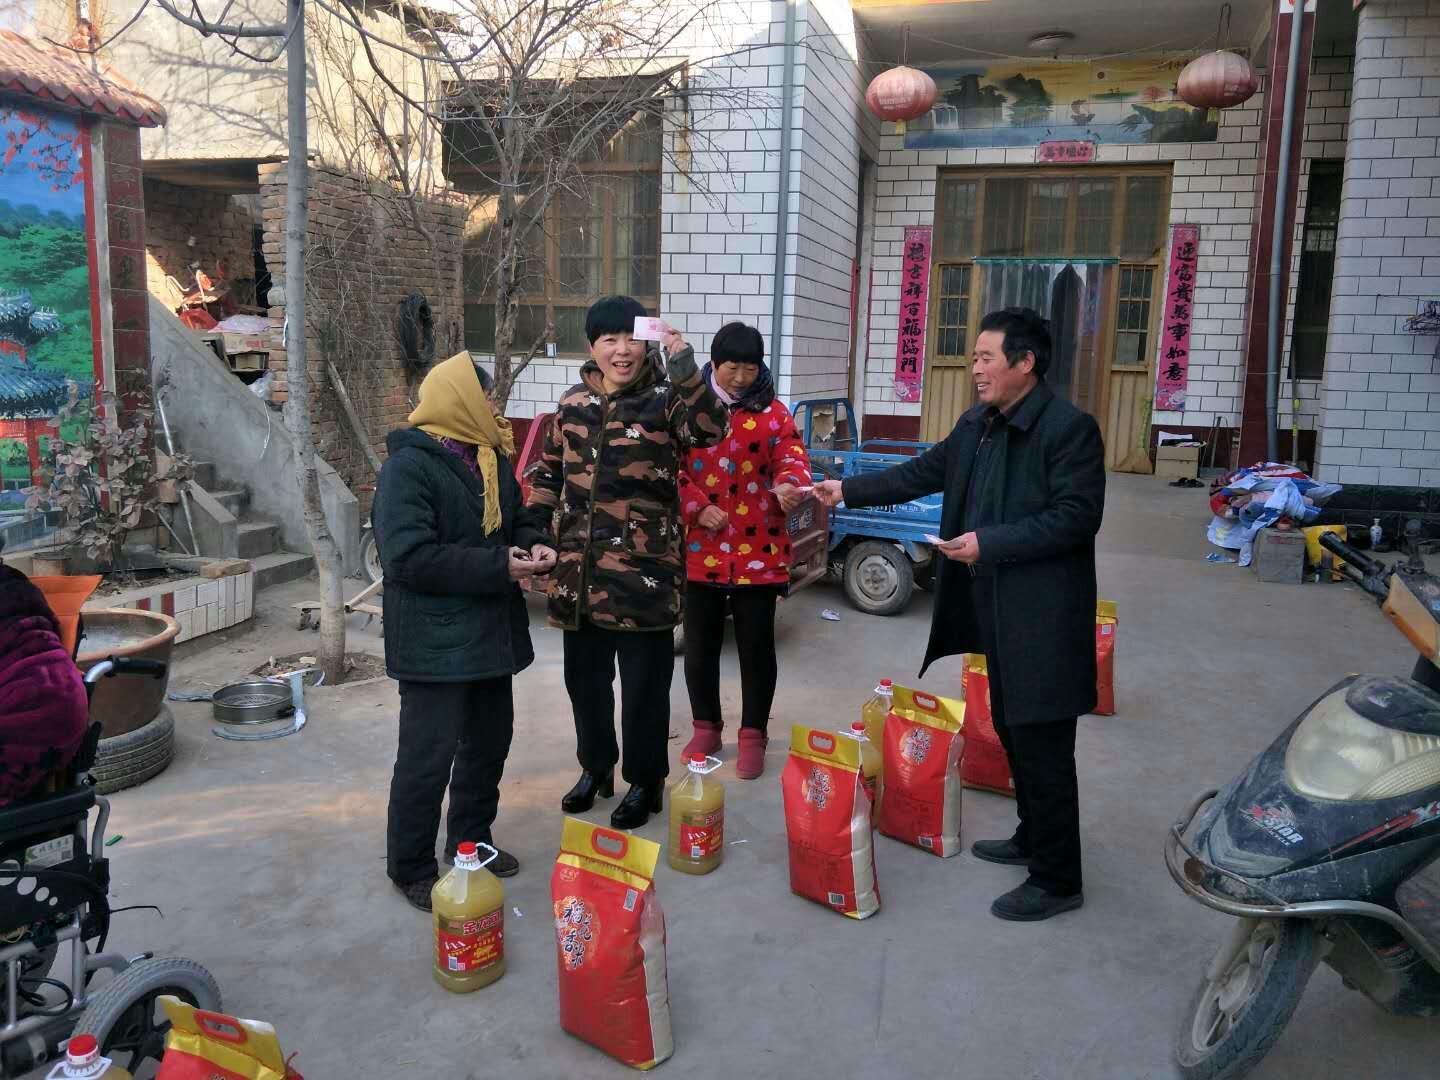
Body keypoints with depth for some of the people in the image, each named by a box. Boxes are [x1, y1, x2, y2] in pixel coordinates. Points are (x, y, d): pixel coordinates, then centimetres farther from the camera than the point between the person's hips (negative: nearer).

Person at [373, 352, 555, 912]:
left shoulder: (492, 458, 9)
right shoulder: (408, 466, -17)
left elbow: (518, 519, 21)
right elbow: (408, 557, -25)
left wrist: (533, 545, -3)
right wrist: (498, 568, -23)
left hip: (491, 633, 9)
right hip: (435, 641, -8)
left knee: (490, 741, 18)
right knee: (428, 755, -1)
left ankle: (471, 839, 37)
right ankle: (411, 868, 17)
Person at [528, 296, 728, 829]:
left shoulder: (663, 398, -7)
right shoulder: (572, 403, 8)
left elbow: (709, 428, -27)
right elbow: (550, 473, 17)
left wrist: (683, 367, -37)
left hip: (644, 568, -5)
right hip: (579, 570, 5)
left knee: (644, 683, 6)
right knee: (584, 675, 17)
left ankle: (645, 780, 25)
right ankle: (595, 766, 38)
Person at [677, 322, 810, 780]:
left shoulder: (773, 412, 2)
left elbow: (792, 455, -8)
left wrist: (789, 484, -30)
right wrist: (696, 507, -13)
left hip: (758, 550, -1)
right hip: (700, 549, 1)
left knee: (756, 644, 5)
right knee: (700, 643, 11)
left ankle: (753, 734, 20)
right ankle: (706, 725, 30)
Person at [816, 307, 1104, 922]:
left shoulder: (1070, 428, -15)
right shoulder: (977, 426, 10)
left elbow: (1077, 516, -21)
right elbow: (922, 474, 17)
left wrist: (990, 544, -24)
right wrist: (847, 491, 14)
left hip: (1043, 619, -9)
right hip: (996, 611, 9)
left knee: (1043, 747, -1)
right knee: (1013, 733, 21)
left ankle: (1056, 881, 12)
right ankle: (1032, 839, 39)